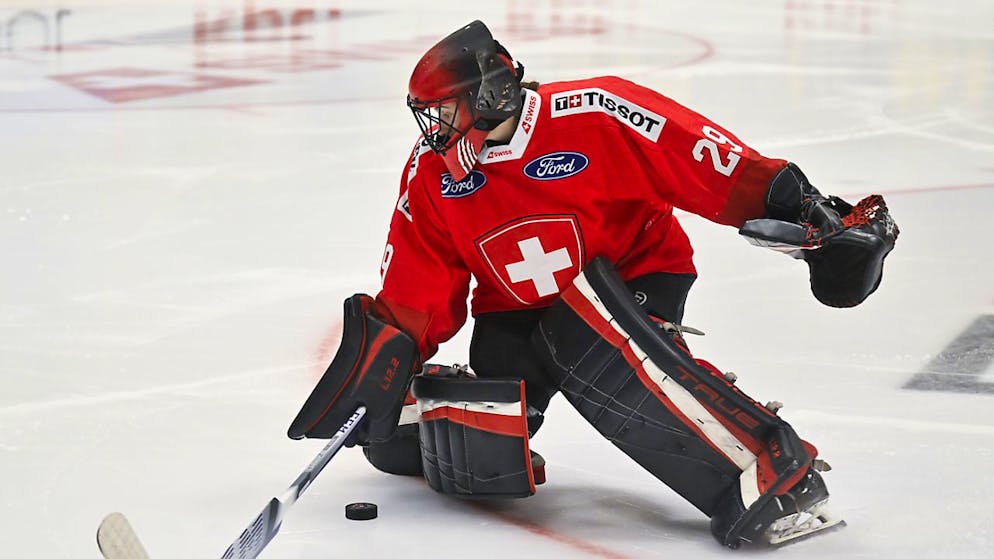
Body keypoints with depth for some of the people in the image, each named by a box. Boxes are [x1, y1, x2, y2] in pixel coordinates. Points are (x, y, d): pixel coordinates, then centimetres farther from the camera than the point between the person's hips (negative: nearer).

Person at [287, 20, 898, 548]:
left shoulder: (590, 116, -22)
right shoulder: (431, 176, -4)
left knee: (589, 346, -40)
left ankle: (768, 472, -37)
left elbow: (713, 167, -21)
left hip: (635, 275, -4)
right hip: (517, 314, 4)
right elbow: (420, 291, 2)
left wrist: (803, 207, -26)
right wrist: (387, 347, -11)